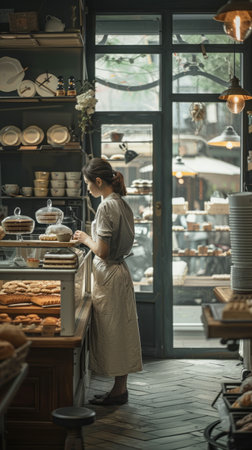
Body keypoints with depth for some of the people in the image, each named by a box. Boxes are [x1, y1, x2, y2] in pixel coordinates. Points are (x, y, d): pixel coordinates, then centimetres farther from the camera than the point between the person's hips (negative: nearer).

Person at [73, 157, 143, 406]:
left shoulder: (106, 207, -18)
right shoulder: (122, 204, 10)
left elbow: (102, 251, -21)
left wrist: (86, 239, -4)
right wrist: (91, 238, 13)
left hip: (109, 276, -9)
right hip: (121, 271, 9)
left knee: (112, 333, 0)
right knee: (120, 333, 14)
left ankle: (118, 391, 9)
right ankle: (121, 388, 22)